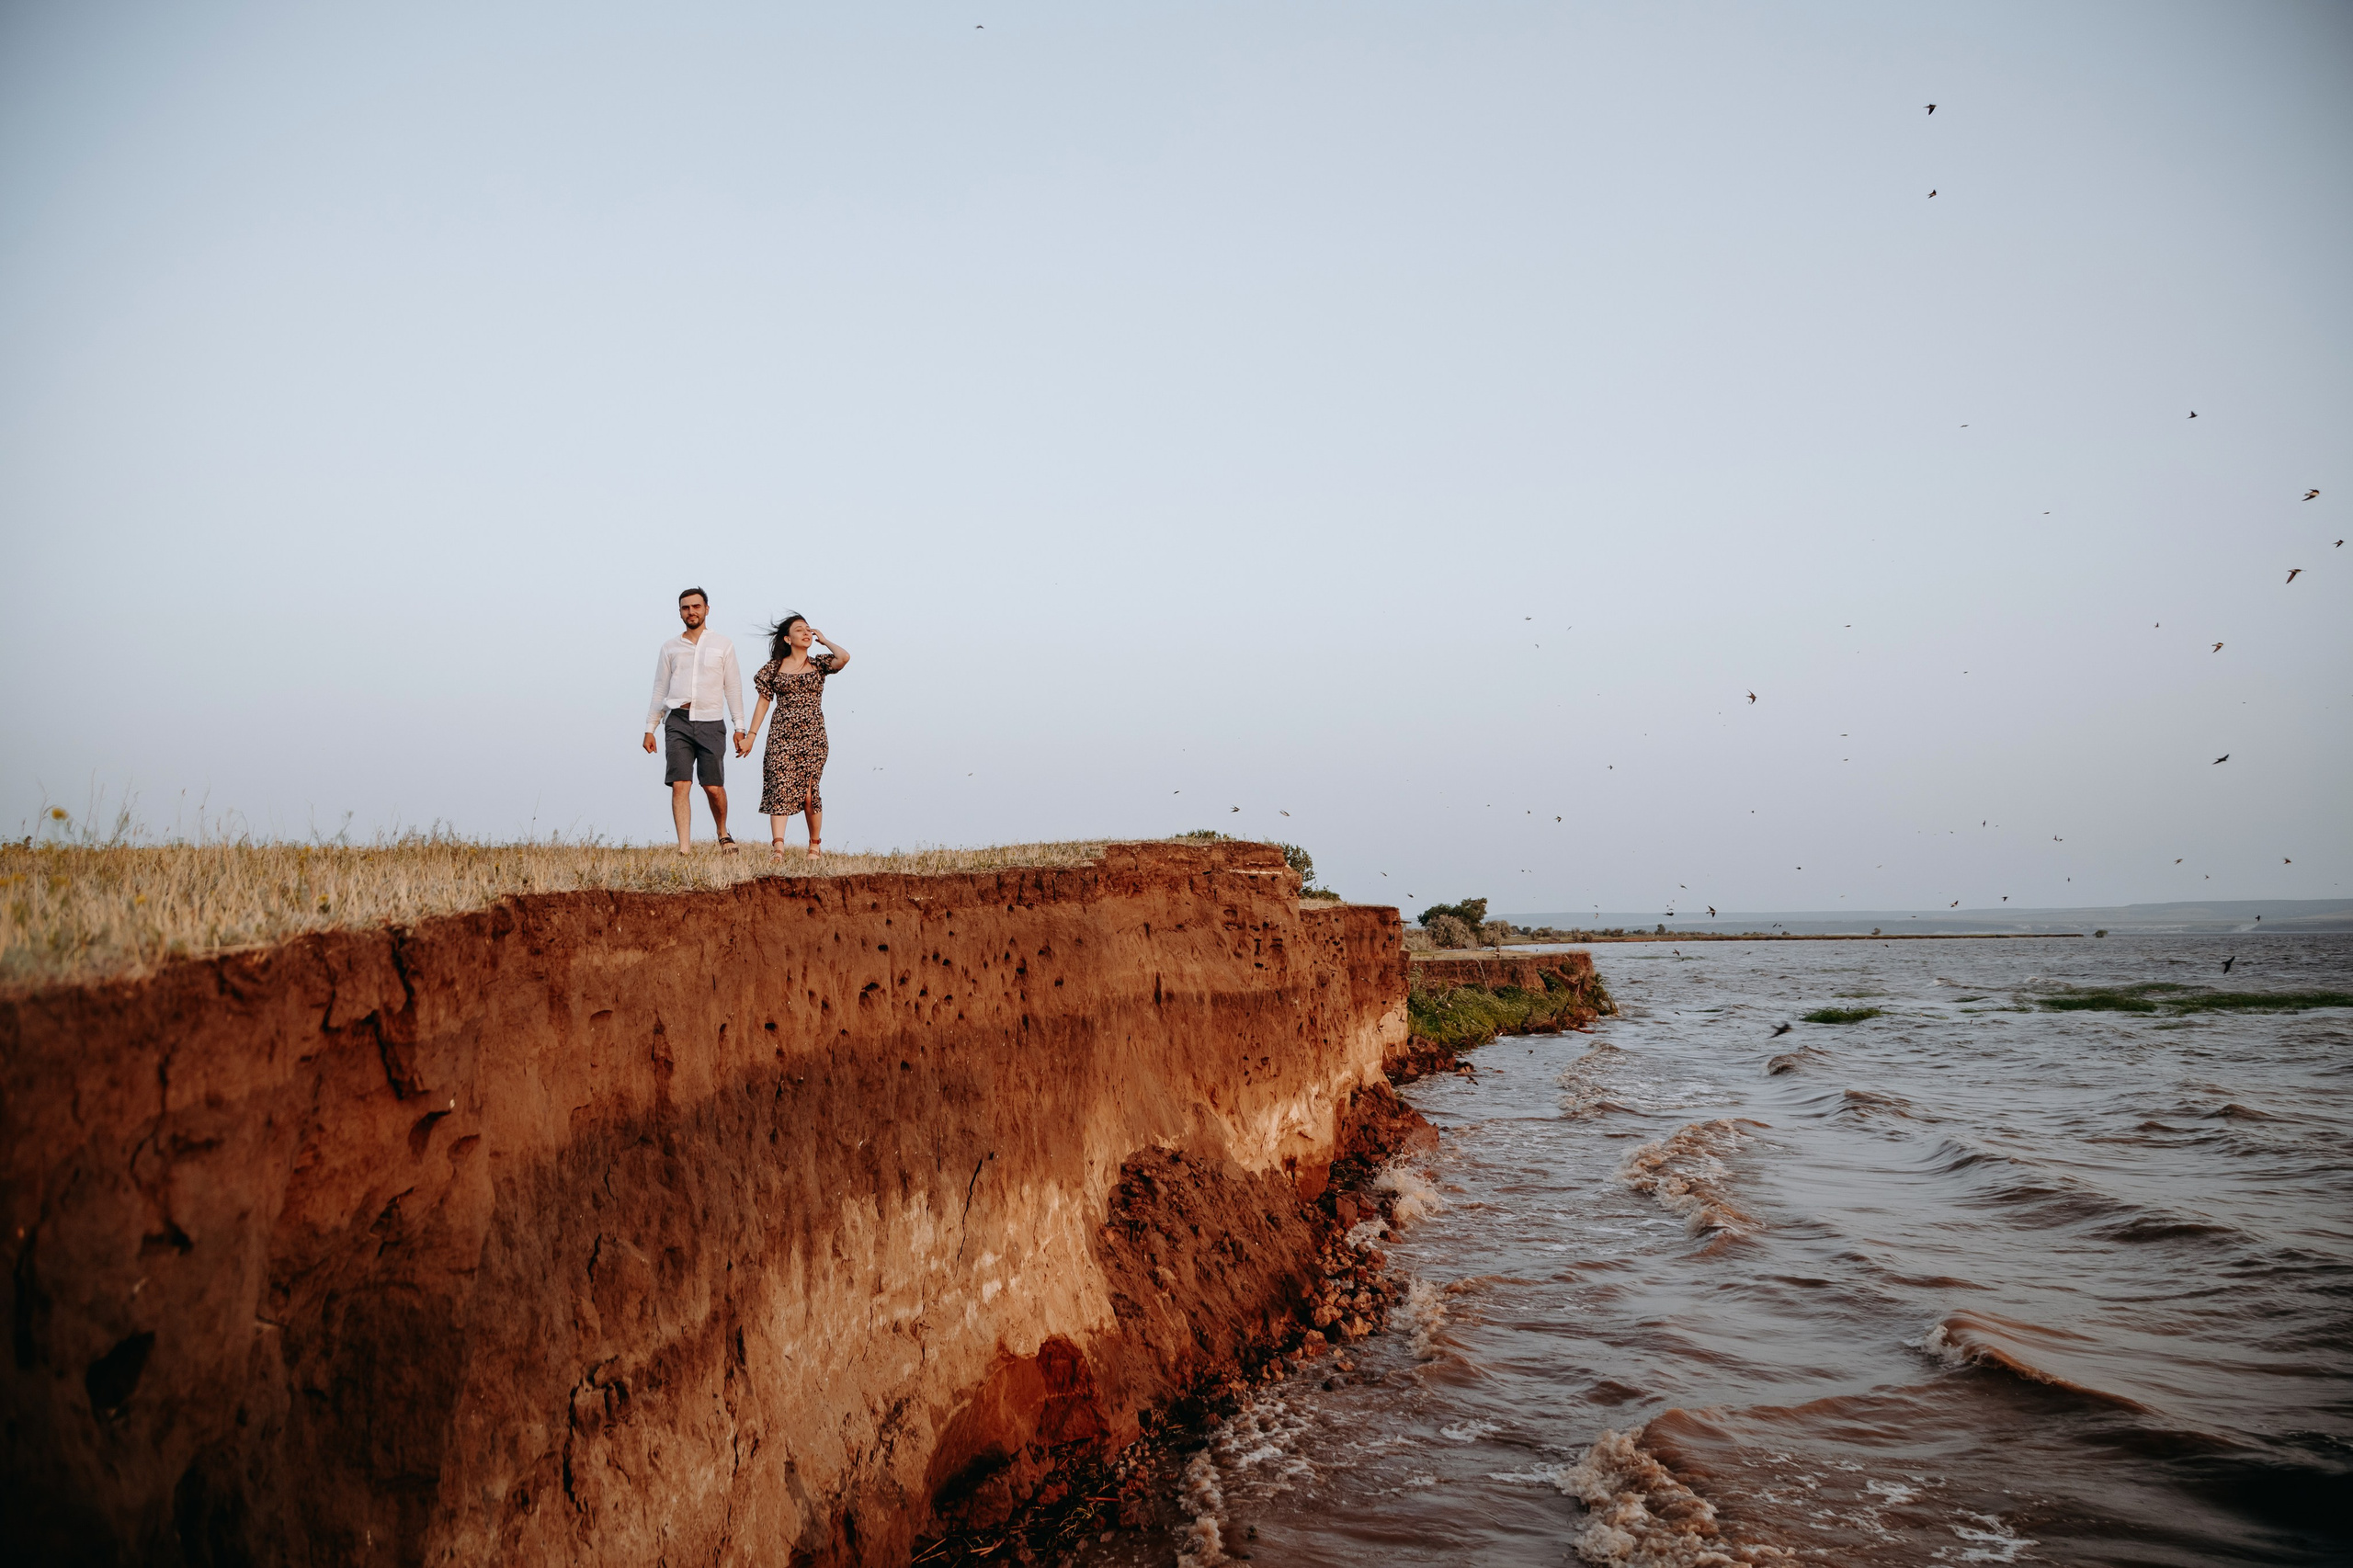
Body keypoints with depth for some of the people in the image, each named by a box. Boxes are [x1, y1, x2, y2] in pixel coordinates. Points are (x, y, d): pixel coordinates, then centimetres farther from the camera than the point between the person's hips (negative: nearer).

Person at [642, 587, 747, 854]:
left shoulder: (722, 644, 10)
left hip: (710, 723, -1)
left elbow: (733, 687, 8)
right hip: (678, 722, 1)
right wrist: (650, 728, 12)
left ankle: (723, 834, 23)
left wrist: (740, 727, 3)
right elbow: (660, 689, 16)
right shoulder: (670, 647, 14)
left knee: (713, 787, -4)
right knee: (679, 785, -9)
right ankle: (684, 848, -10)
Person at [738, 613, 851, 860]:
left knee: (809, 792, -2)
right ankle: (777, 847, -21)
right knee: (780, 788, -12)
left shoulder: (818, 664, 9)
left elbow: (844, 657, -12)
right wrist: (750, 736, 5)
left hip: (812, 736, 0)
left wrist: (824, 640, 4)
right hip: (781, 735, 0)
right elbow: (763, 702, 10)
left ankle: (814, 845, 13)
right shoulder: (775, 667, 9)